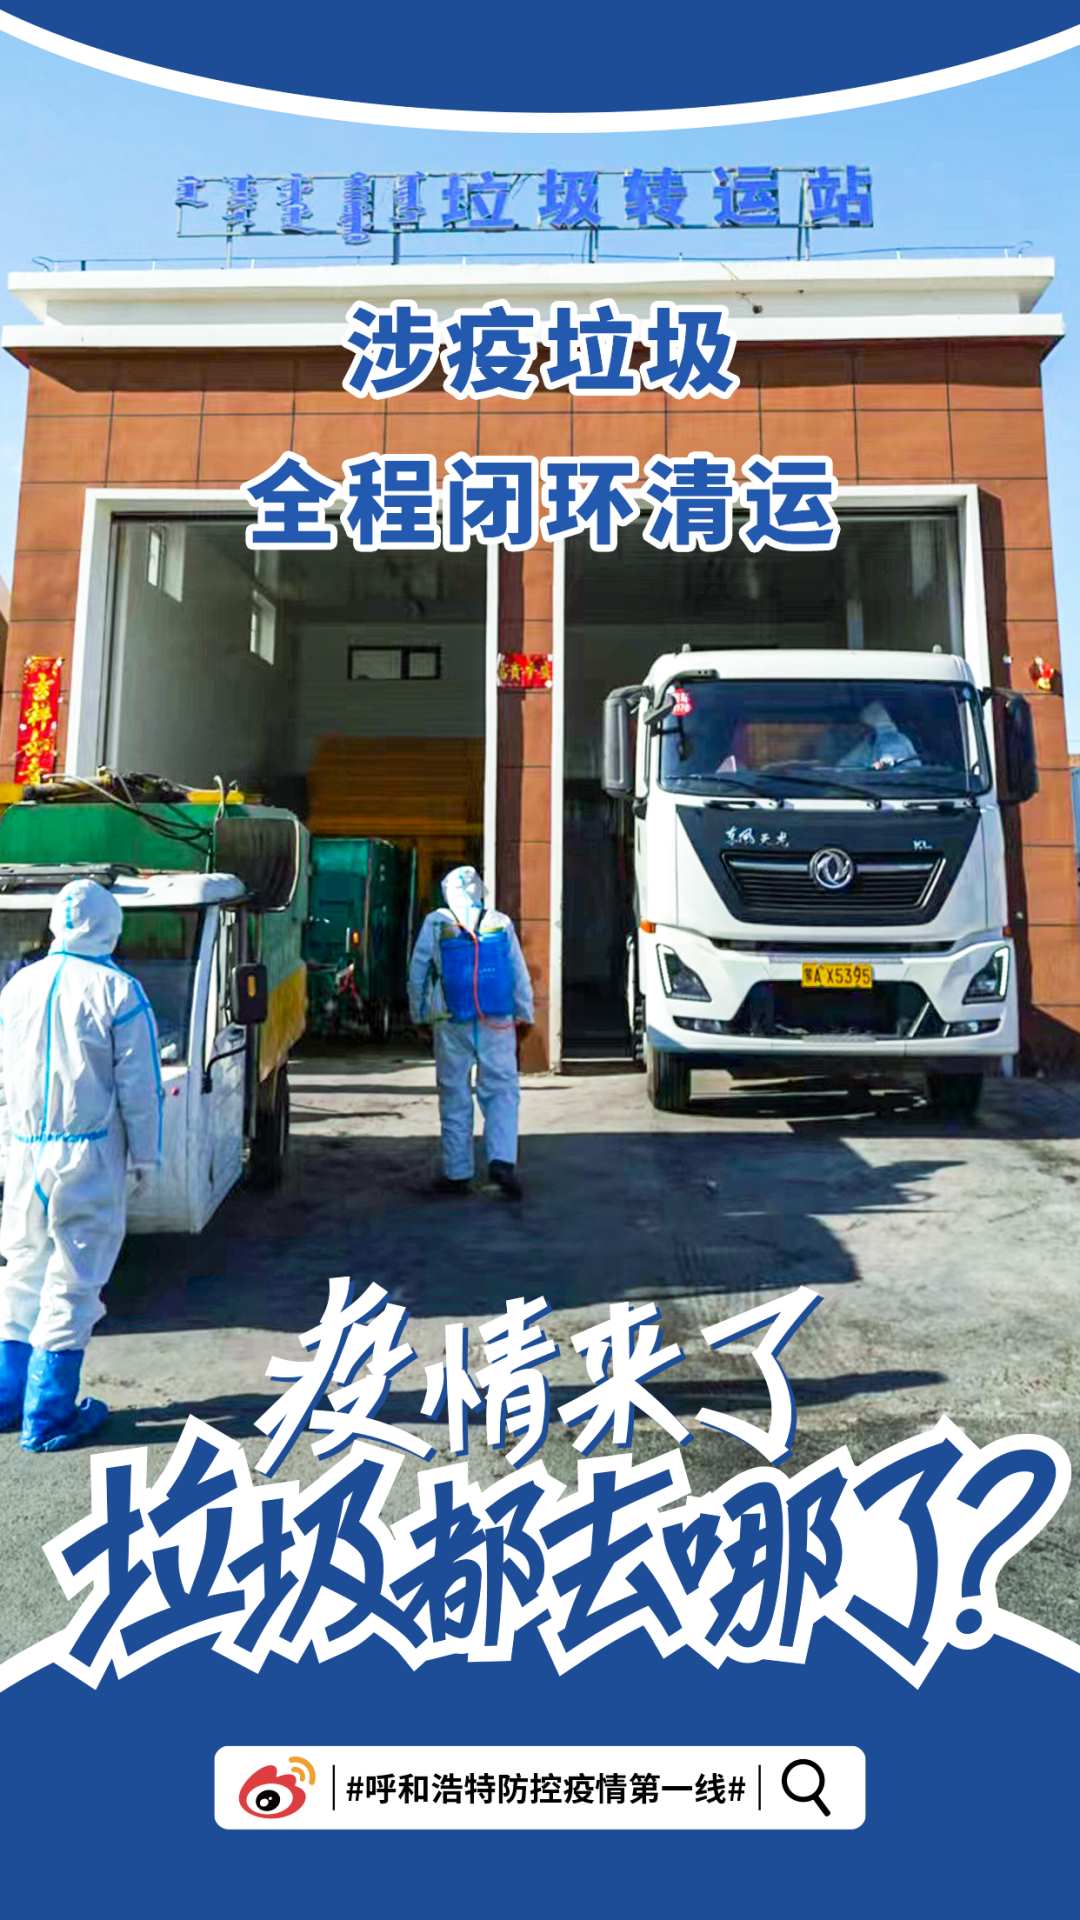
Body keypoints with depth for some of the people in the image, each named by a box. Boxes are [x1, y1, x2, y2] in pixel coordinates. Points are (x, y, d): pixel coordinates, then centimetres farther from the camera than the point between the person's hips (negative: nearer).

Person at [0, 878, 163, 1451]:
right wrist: (146, 1153, 2)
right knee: (72, 1281, 4)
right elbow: (139, 1086, -9)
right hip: (88, 1154, -5)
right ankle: (49, 1417, 12)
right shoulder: (117, 991, -10)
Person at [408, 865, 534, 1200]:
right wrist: (525, 1016, 17)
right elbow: (520, 975, 9)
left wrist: (419, 1016, 16)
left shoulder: (436, 923, 4)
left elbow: (417, 974, 6)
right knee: (502, 1091, 4)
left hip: (451, 1022, 0)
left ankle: (457, 1173, 11)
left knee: (455, 1097, 7)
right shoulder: (501, 923, 7)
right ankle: (502, 1160, -13)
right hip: (497, 1022, 0)